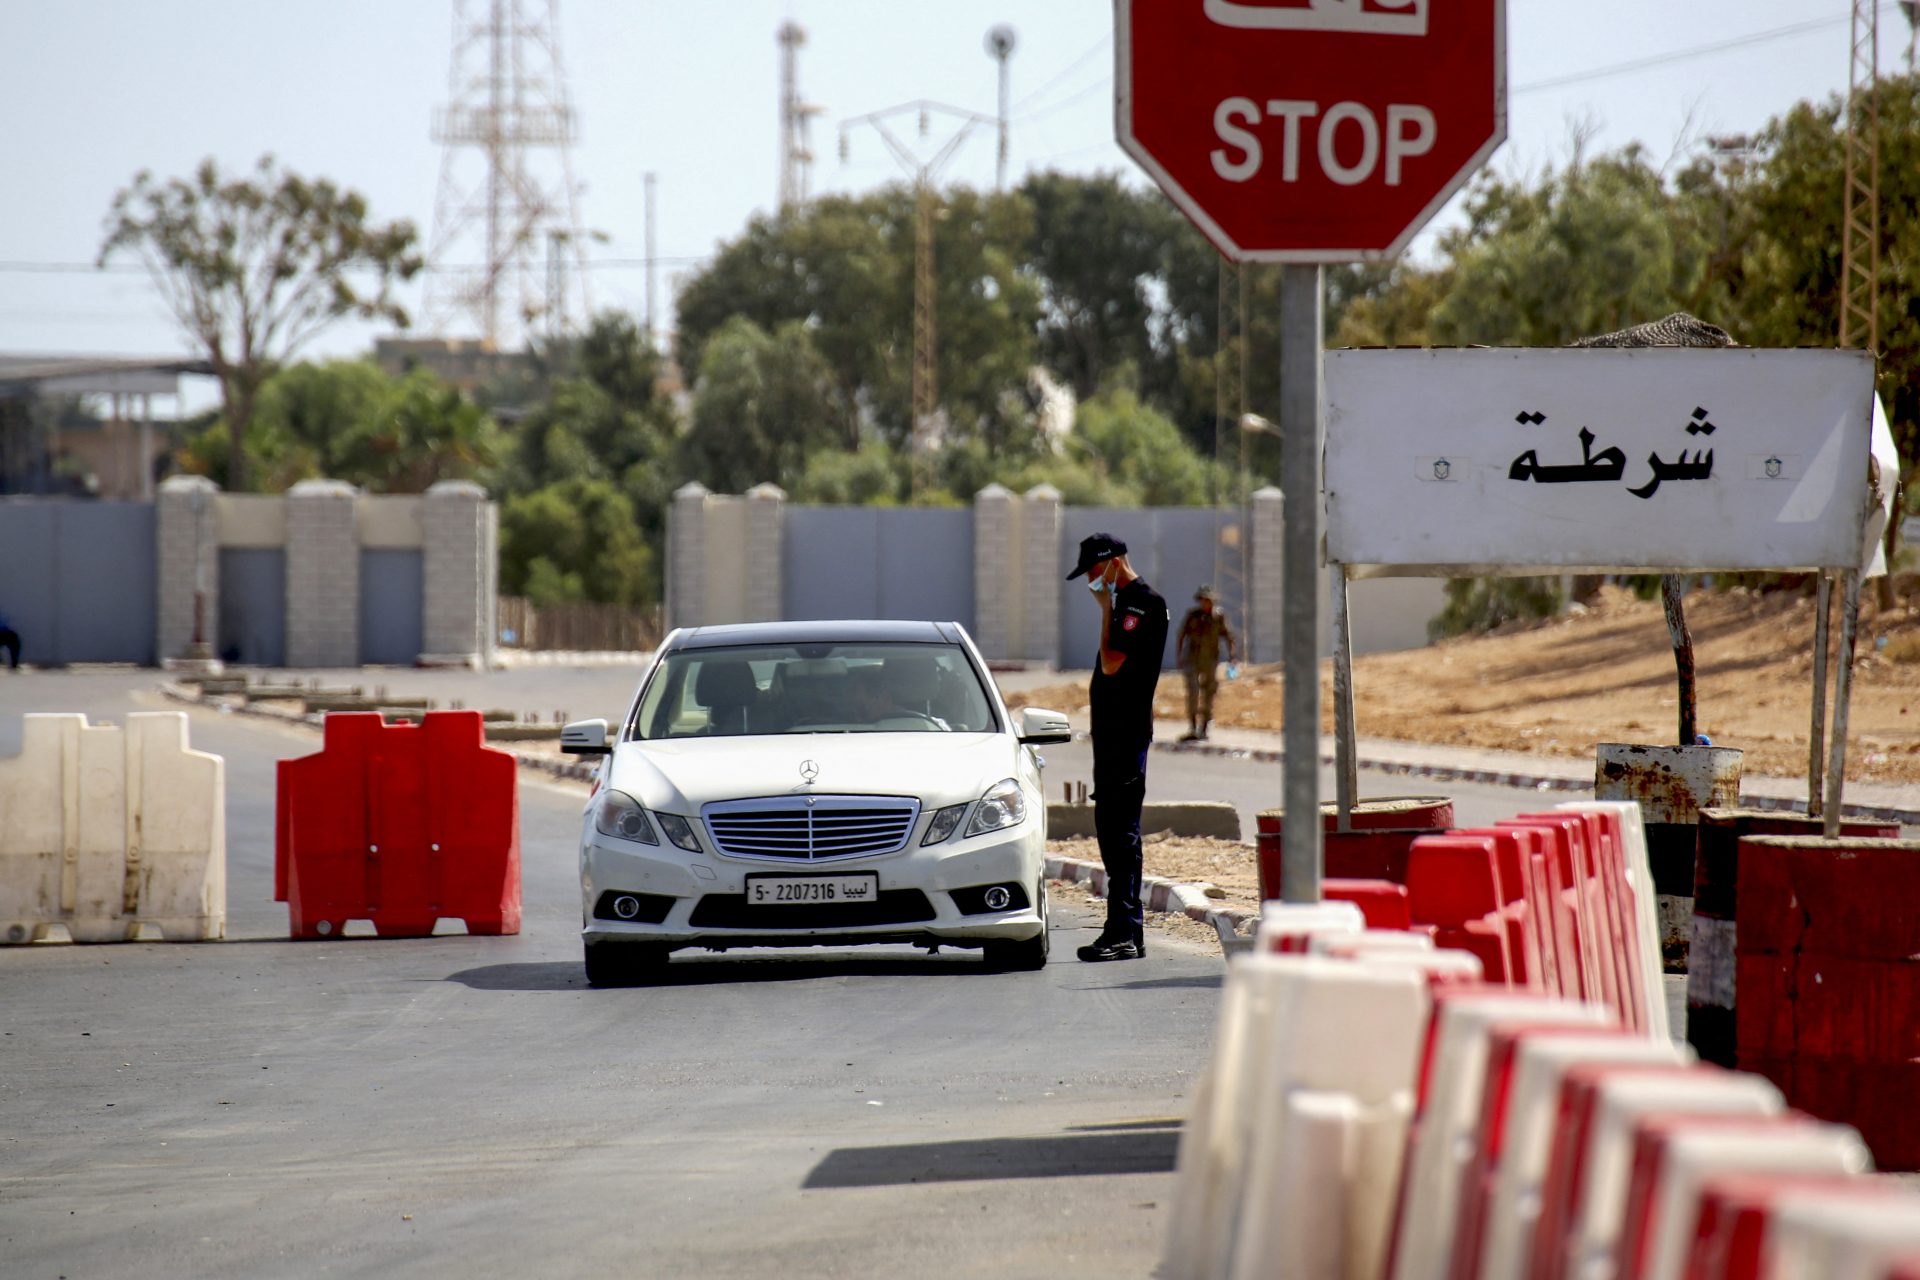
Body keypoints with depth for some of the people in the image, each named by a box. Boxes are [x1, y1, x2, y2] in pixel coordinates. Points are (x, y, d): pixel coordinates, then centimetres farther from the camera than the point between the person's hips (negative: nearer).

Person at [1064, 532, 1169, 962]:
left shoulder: (1144, 602, -11)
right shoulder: (1123, 602, 18)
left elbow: (1112, 664, -18)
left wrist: (1106, 609, -12)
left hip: (1128, 731, -10)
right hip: (1110, 732, 10)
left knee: (1121, 830, -11)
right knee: (1111, 829, 11)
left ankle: (1124, 932, -13)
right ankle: (1128, 930, 15)